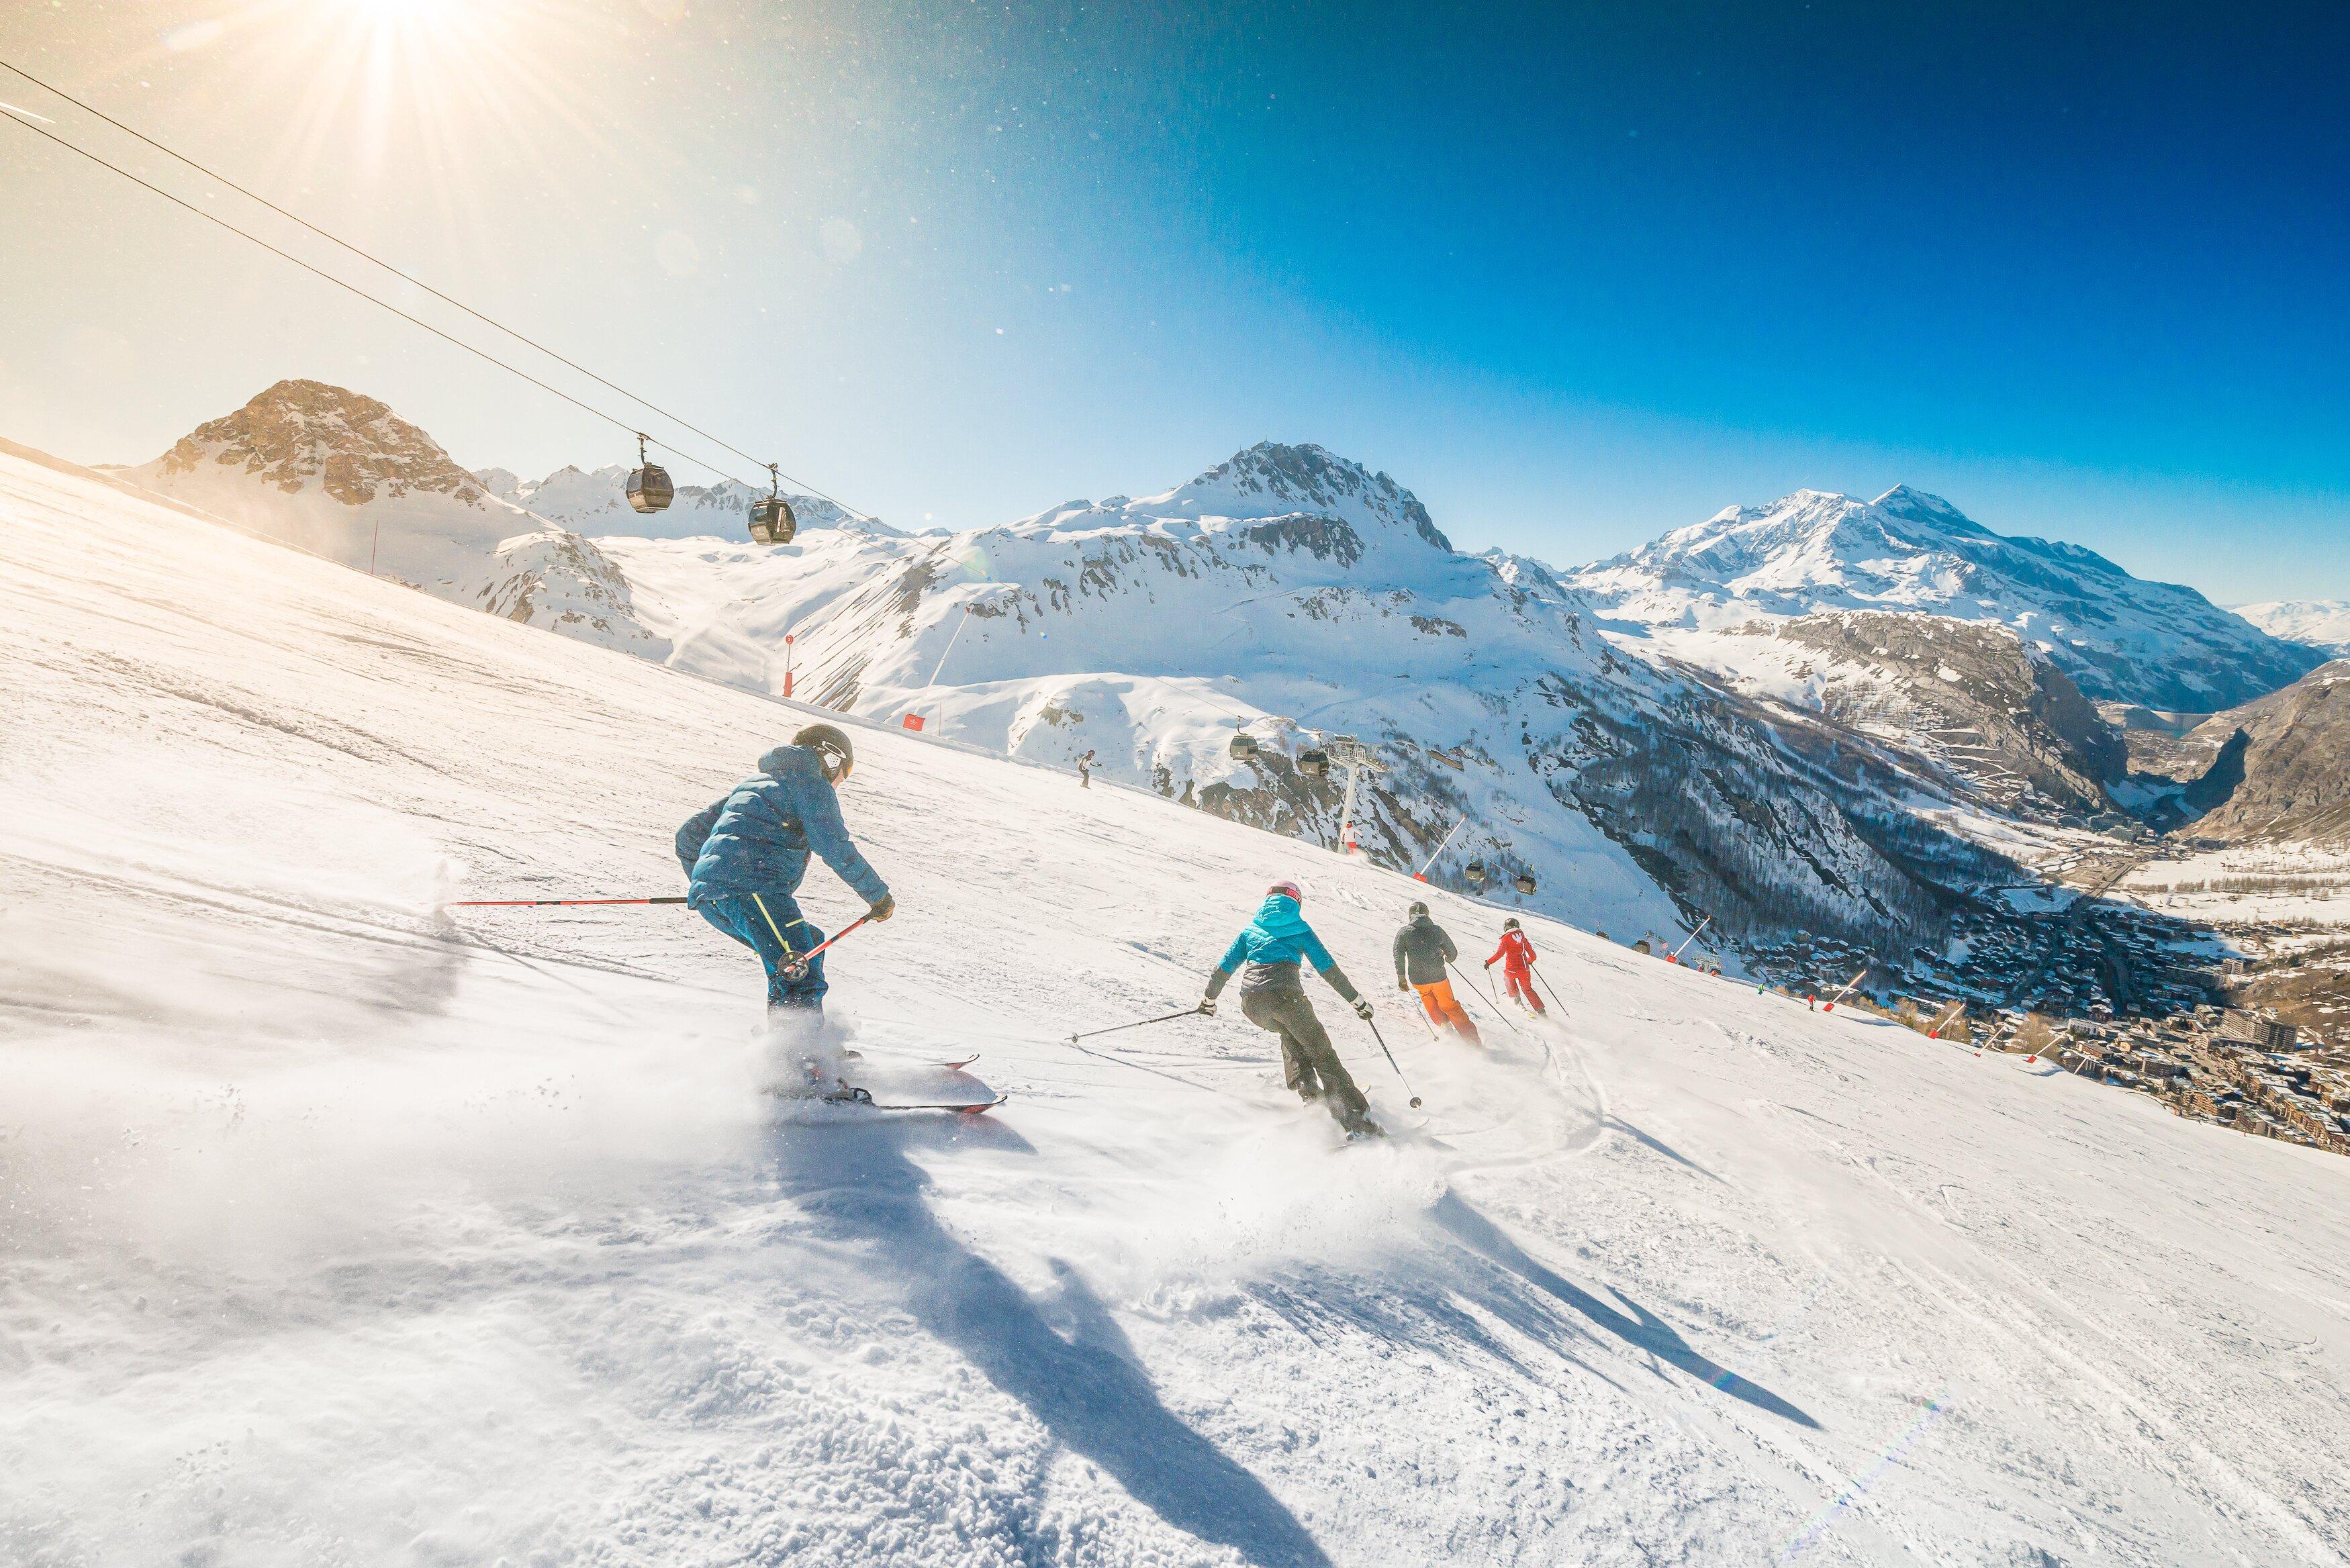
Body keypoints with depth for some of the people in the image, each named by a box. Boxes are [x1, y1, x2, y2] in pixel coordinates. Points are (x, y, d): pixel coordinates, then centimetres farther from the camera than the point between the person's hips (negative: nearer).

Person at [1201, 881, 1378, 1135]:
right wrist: (1357, 1000, 15)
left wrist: (1209, 999, 34)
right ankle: (1356, 1116, -5)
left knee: (1290, 1032, 31)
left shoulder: (1250, 929, 25)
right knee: (1322, 1053, 4)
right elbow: (1328, 968, 10)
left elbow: (1226, 966, 22)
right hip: (1285, 995, -4)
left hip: (1252, 1003, 4)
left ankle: (1308, 1092, 16)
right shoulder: (1299, 928, 15)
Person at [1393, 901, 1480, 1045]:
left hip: (1418, 980, 0)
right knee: (1451, 1007, 18)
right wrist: (1446, 958, 32)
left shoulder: (1404, 932, -1)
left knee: (1427, 996, 32)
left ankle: (1446, 1029, 26)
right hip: (1439, 977, 1)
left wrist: (1401, 977, -2)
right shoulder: (1437, 930, 3)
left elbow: (1399, 955, -11)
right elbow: (1453, 953, 9)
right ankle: (1473, 1040, 15)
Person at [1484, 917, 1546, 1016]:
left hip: (1512, 968, -4)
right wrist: (1529, 961, 37)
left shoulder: (1506, 938, -3)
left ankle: (1516, 998, 24)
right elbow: (1533, 955, 16)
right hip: (1524, 968, 4)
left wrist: (1489, 962, -3)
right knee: (1527, 989, 16)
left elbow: (1500, 953, -12)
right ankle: (1541, 1010, 4)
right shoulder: (1522, 937, 11)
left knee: (1507, 978, 31)